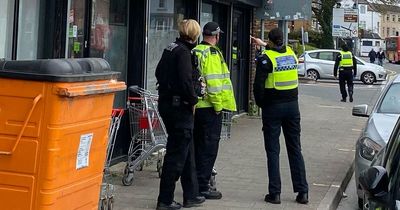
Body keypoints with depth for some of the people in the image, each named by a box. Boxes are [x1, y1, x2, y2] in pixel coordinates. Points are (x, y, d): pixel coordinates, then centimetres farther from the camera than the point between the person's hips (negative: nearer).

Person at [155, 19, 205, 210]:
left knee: (187, 150, 17)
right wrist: (192, 100, -10)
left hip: (166, 103, 10)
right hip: (180, 107, -10)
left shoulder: (170, 49, 12)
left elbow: (159, 72, 20)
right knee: (177, 153, -2)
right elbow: (186, 81, -23)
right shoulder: (183, 52, -16)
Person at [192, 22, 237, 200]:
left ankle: (195, 183, 24)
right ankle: (202, 187, 0)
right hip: (209, 107, -9)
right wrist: (218, 105, -14)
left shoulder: (195, 52, 12)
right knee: (209, 148, -2)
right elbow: (214, 82, -21)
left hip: (195, 106, 9)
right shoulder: (212, 53, -14)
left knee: (197, 146, 16)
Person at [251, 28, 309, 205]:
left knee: (273, 150, 2)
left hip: (272, 108, -4)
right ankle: (302, 192, 9)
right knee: (295, 149, 9)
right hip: (292, 106, 5)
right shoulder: (291, 53, 5)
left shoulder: (266, 58, -11)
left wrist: (260, 104, 1)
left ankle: (274, 193, 2)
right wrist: (264, 46, 37)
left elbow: (258, 85, -14)